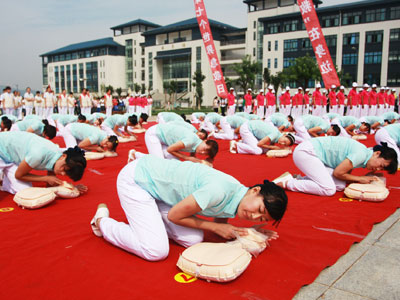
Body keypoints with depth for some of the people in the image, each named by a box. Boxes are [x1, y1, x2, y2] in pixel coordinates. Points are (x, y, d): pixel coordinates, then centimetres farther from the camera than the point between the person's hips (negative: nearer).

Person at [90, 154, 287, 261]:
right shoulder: (219, 190, -32)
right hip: (135, 179, -8)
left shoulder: (234, 199, -5)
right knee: (157, 251, -15)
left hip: (155, 182, 8)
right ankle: (102, 221, 6)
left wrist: (250, 234, -7)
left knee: (194, 240, -3)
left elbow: (219, 230, 7)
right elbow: (175, 215, -21)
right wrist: (216, 227, -13)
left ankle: (145, 218, 17)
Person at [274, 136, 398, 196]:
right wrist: (360, 178, -3)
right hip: (306, 151, -10)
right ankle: (287, 182, -13)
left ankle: (299, 179, 1)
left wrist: (368, 178, -3)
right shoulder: (361, 154, -18)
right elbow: (338, 173, -14)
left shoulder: (363, 154, 11)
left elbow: (344, 175, 8)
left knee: (340, 185, -3)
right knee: (328, 189, -19)